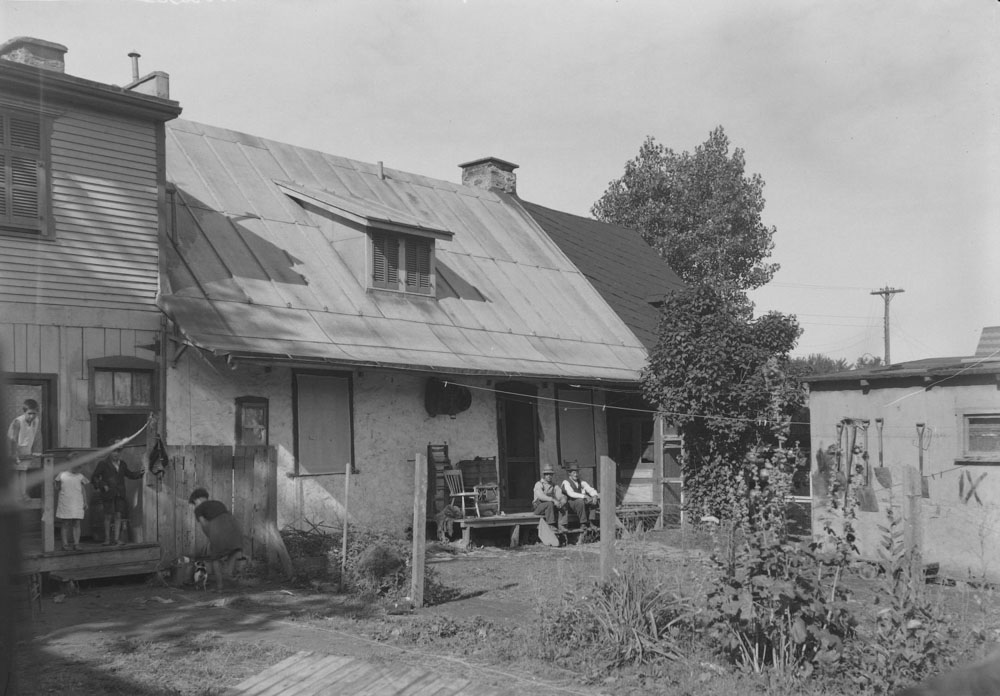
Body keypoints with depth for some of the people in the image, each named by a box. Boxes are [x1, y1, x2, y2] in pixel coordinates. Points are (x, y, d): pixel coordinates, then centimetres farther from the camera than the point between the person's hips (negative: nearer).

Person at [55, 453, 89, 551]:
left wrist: (85, 502, 7)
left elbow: (83, 490, 10)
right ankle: (65, 544, 5)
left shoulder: (80, 476, 8)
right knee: (66, 524, 0)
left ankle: (76, 543, 2)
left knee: (77, 523, -2)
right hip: (65, 503, -1)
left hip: (78, 504, 1)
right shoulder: (62, 475, 4)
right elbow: (58, 486, 17)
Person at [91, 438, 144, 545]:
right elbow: (95, 477, 0)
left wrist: (139, 473, 7)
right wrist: (103, 485, -12)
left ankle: (117, 538, 4)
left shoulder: (122, 464, 12)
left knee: (118, 515, 1)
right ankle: (107, 539, 6)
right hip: (108, 494, -4)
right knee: (108, 516, -1)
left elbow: (129, 473, 23)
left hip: (120, 495, 4)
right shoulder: (103, 464, -1)